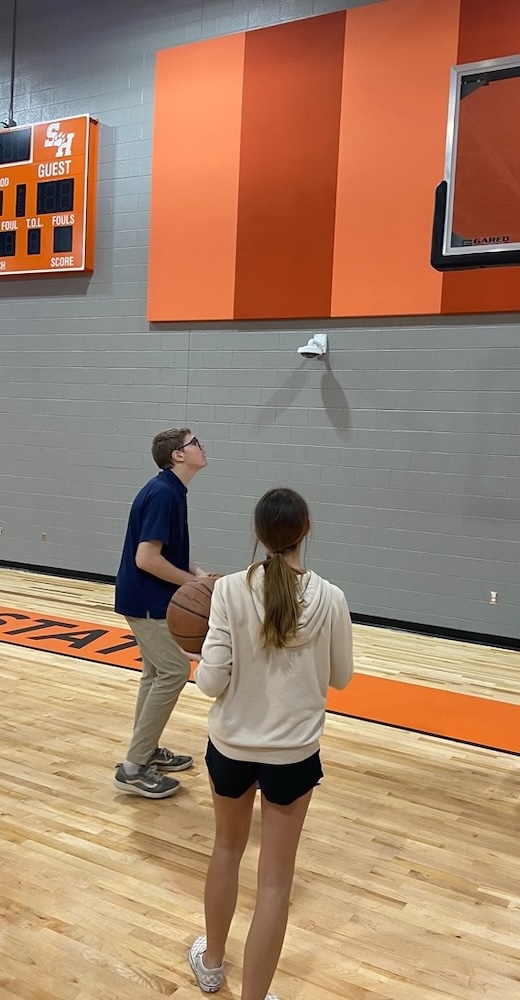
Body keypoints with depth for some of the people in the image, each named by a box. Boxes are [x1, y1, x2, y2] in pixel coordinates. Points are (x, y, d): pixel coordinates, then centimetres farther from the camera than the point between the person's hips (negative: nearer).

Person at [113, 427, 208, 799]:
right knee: (174, 670, -8)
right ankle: (134, 767, -2)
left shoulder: (171, 490, 9)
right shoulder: (163, 493, -22)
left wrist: (195, 572, 2)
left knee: (158, 672, 17)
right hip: (146, 600, -10)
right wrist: (193, 581, -16)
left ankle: (148, 751, 29)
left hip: (150, 598, 10)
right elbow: (146, 558, -26)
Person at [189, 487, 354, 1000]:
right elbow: (340, 677, -1)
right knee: (275, 880, 12)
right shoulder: (330, 599, -14)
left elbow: (211, 682, -16)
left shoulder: (230, 590, -17)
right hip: (293, 752, -1)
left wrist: (203, 660, 4)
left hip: (231, 745, 1)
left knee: (227, 849, 26)